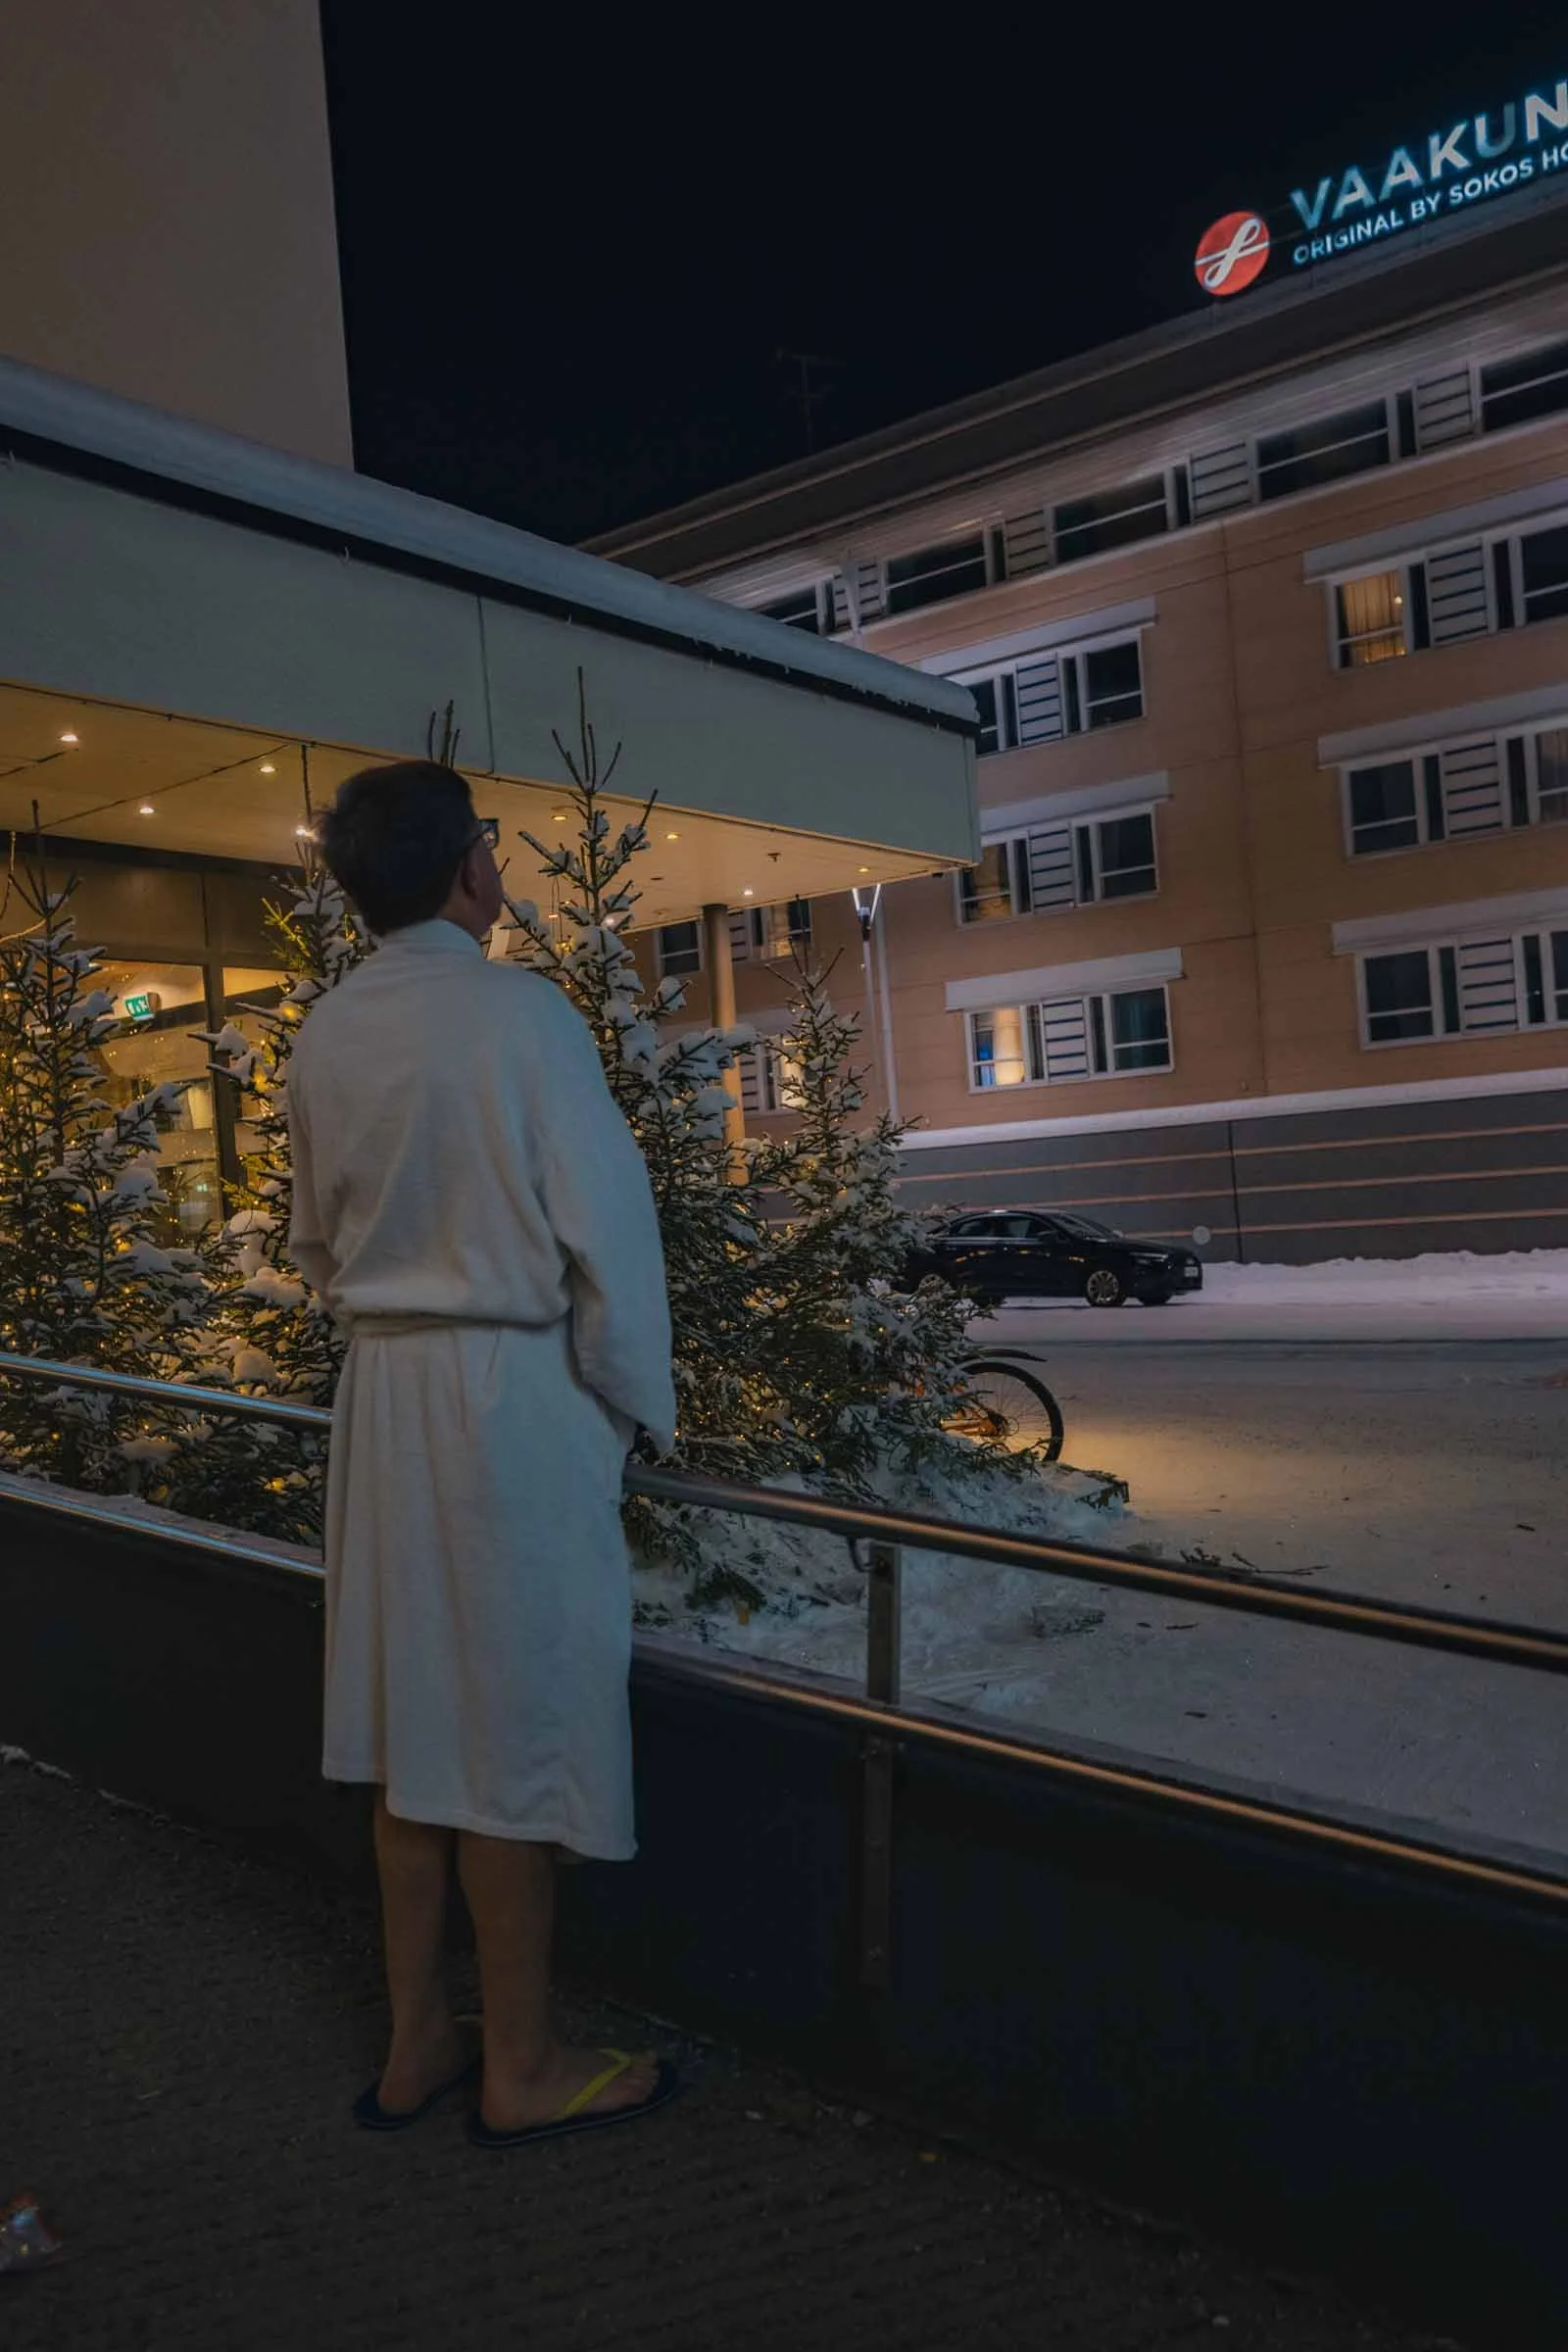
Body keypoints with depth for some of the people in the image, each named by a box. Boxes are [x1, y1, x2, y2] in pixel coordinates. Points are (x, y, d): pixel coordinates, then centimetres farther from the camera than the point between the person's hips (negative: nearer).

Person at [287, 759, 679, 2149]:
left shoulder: (324, 1038, 4)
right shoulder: (520, 1015, -14)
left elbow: (315, 1240, 14)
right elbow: (606, 1228, -13)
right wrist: (638, 1400, -3)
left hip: (381, 1393, 6)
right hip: (514, 1393, -6)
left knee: (412, 1720, 15)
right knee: (516, 1730, 5)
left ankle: (417, 2044, 29)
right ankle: (522, 2070, 21)